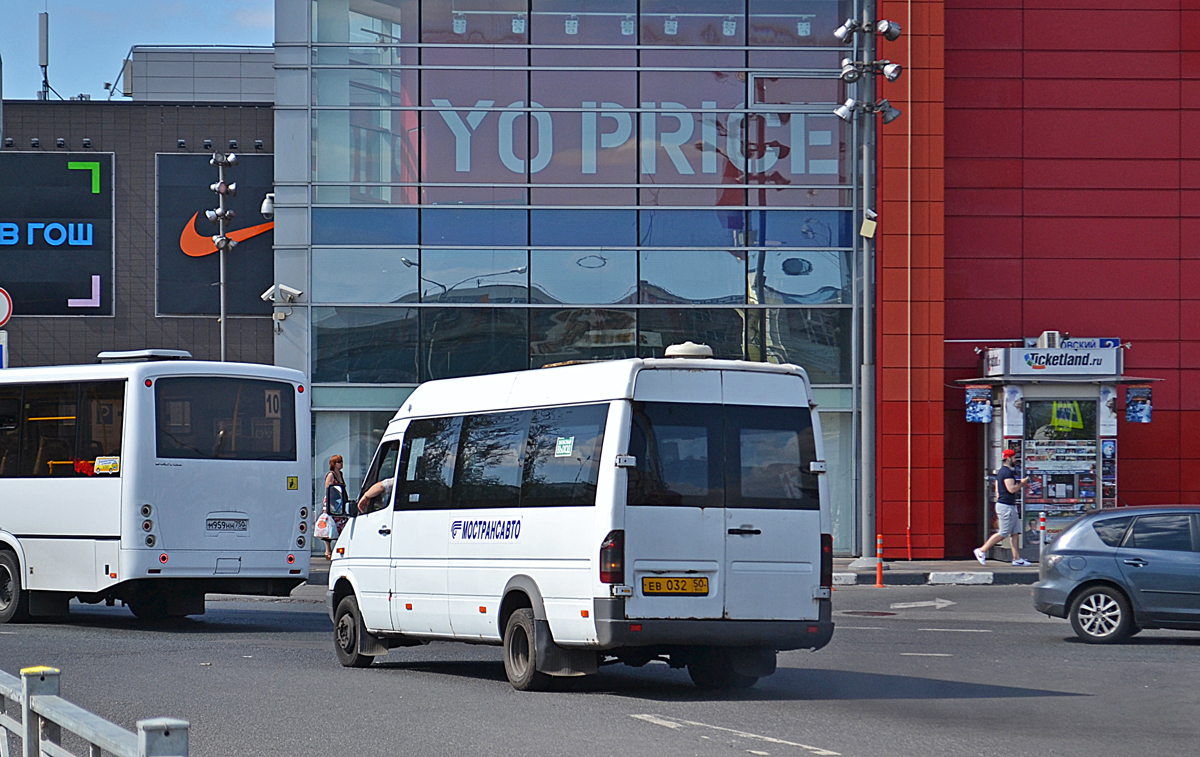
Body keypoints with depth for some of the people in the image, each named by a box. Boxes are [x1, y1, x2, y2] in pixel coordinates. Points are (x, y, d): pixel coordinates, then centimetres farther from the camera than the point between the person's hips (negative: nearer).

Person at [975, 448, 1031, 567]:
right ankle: (982, 551, -3)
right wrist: (1022, 483, -9)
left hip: (1010, 507, 11)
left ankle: (1017, 558, 7)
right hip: (1006, 507, -11)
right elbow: (1012, 489, -24)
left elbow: (997, 490, 21)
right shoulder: (1007, 472, -15)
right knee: (1003, 533, -7)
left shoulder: (1001, 471, 16)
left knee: (1014, 533, 8)